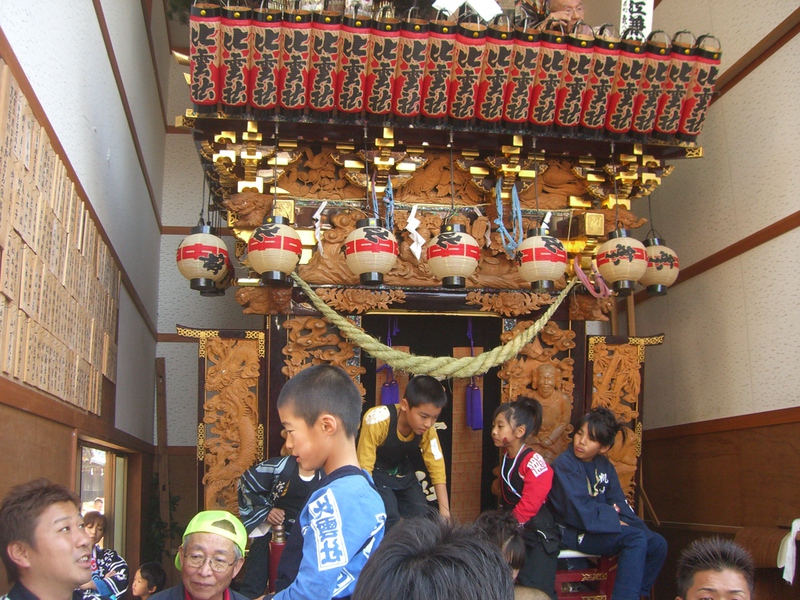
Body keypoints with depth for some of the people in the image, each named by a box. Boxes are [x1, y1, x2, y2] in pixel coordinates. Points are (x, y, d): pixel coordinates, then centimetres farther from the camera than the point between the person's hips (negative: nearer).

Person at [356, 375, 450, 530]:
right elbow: (364, 468, -27)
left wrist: (445, 512, -15)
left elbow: (437, 469, -10)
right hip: (376, 473, -5)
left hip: (403, 474, 5)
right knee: (391, 522, -21)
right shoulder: (377, 420, -34)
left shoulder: (428, 429, -19)